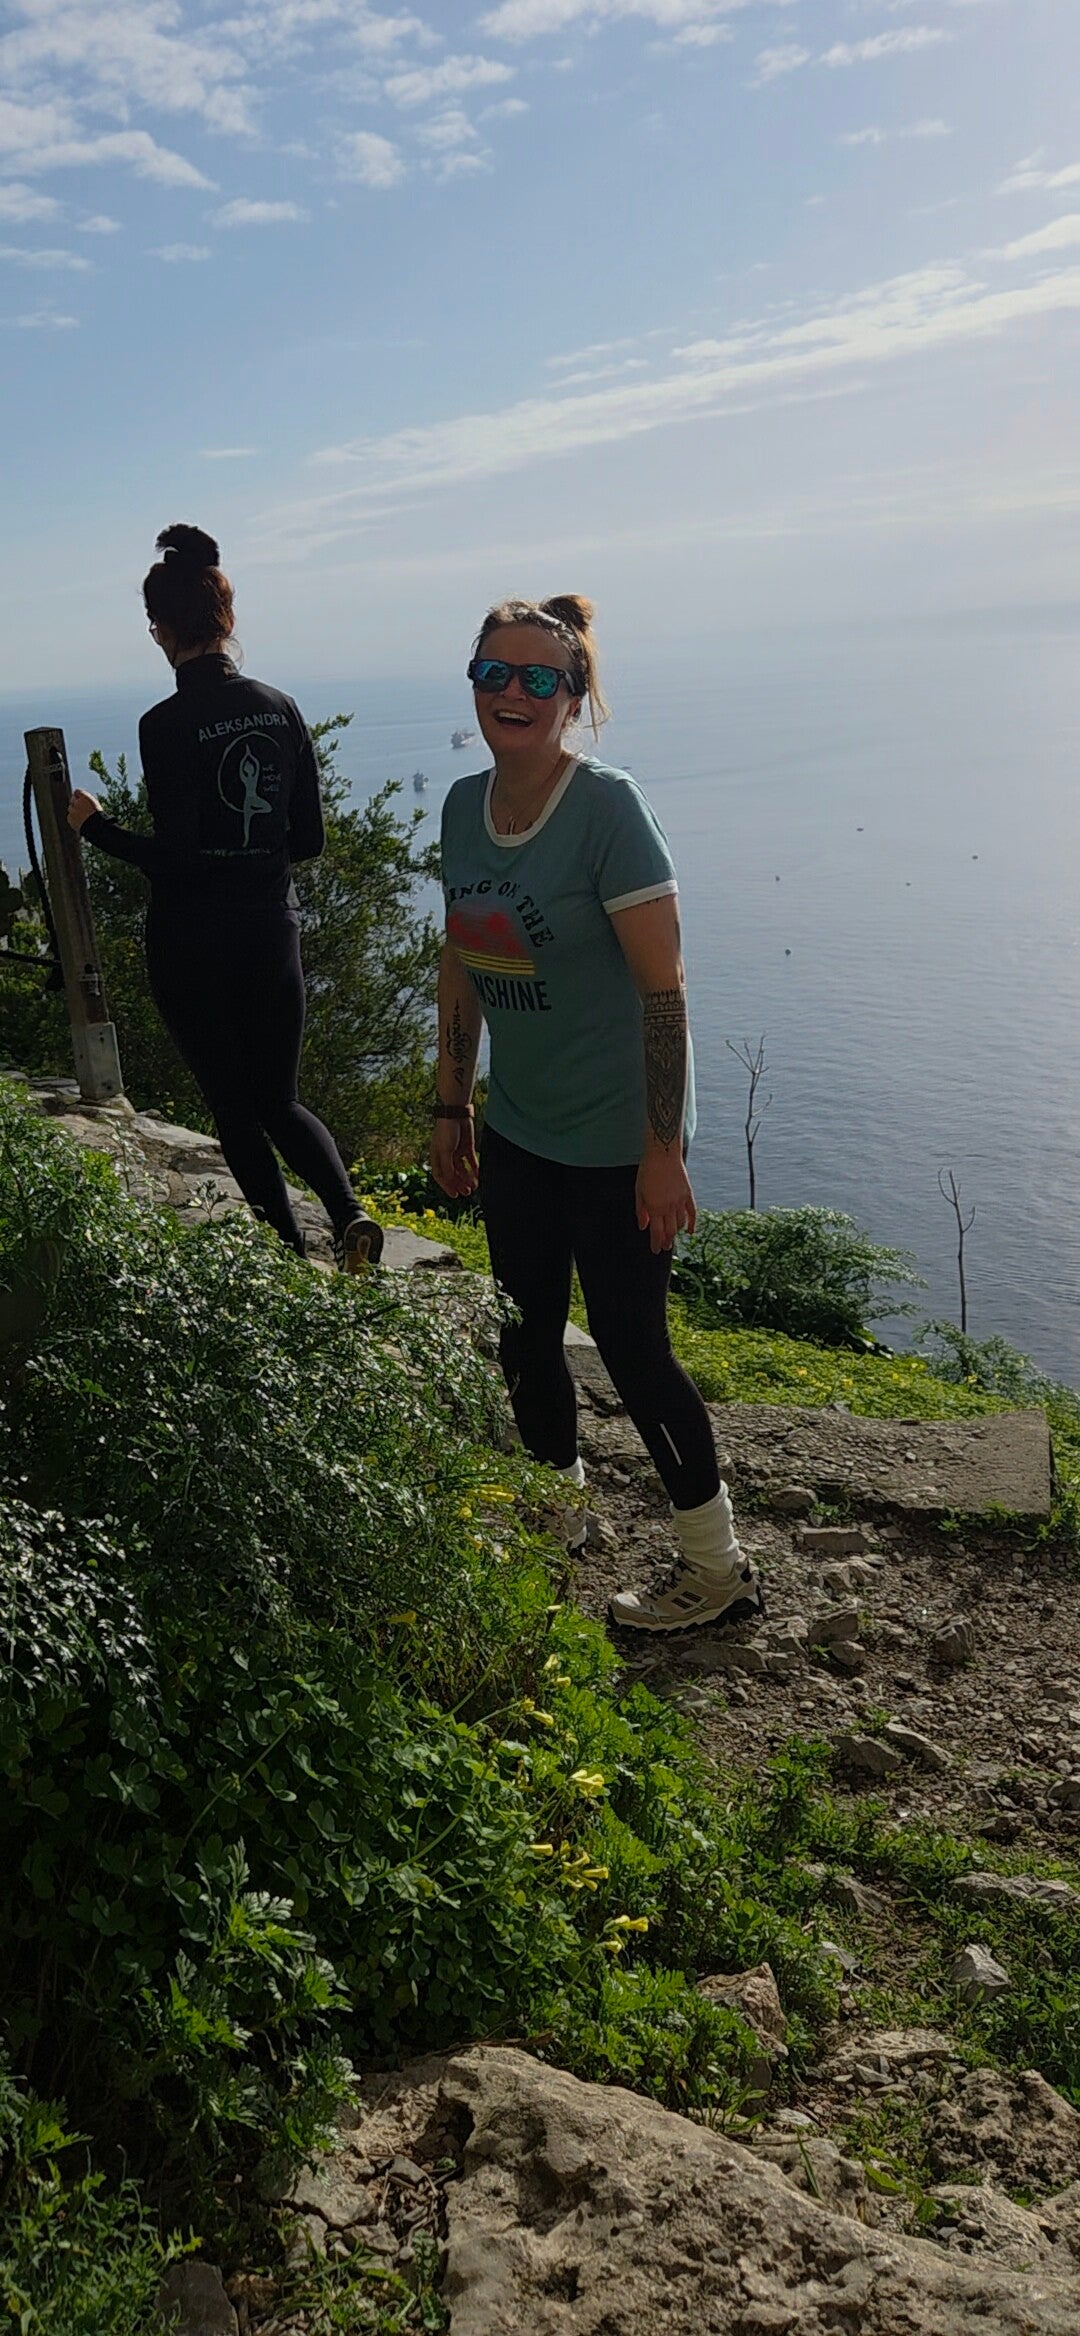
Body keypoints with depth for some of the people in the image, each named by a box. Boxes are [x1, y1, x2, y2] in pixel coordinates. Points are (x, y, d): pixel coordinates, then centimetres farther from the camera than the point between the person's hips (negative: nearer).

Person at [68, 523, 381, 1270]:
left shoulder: (166, 726, -14)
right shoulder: (283, 710, 1)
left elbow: (173, 858, -16)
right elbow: (310, 839, 4)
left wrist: (95, 825, -2)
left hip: (193, 941, -4)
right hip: (273, 929, 5)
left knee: (236, 1109, 11)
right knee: (279, 1099, 18)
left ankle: (297, 1263, 14)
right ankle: (349, 1213, -5)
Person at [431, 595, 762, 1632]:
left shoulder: (606, 807, -18)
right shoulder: (465, 806, 3)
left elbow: (663, 986, -18)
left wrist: (663, 1152, -19)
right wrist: (449, 1108, 13)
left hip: (614, 1138, -7)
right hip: (516, 1129, 7)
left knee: (630, 1347, 2)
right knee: (525, 1335, 17)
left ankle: (719, 1568, 21)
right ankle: (562, 1521, 41)